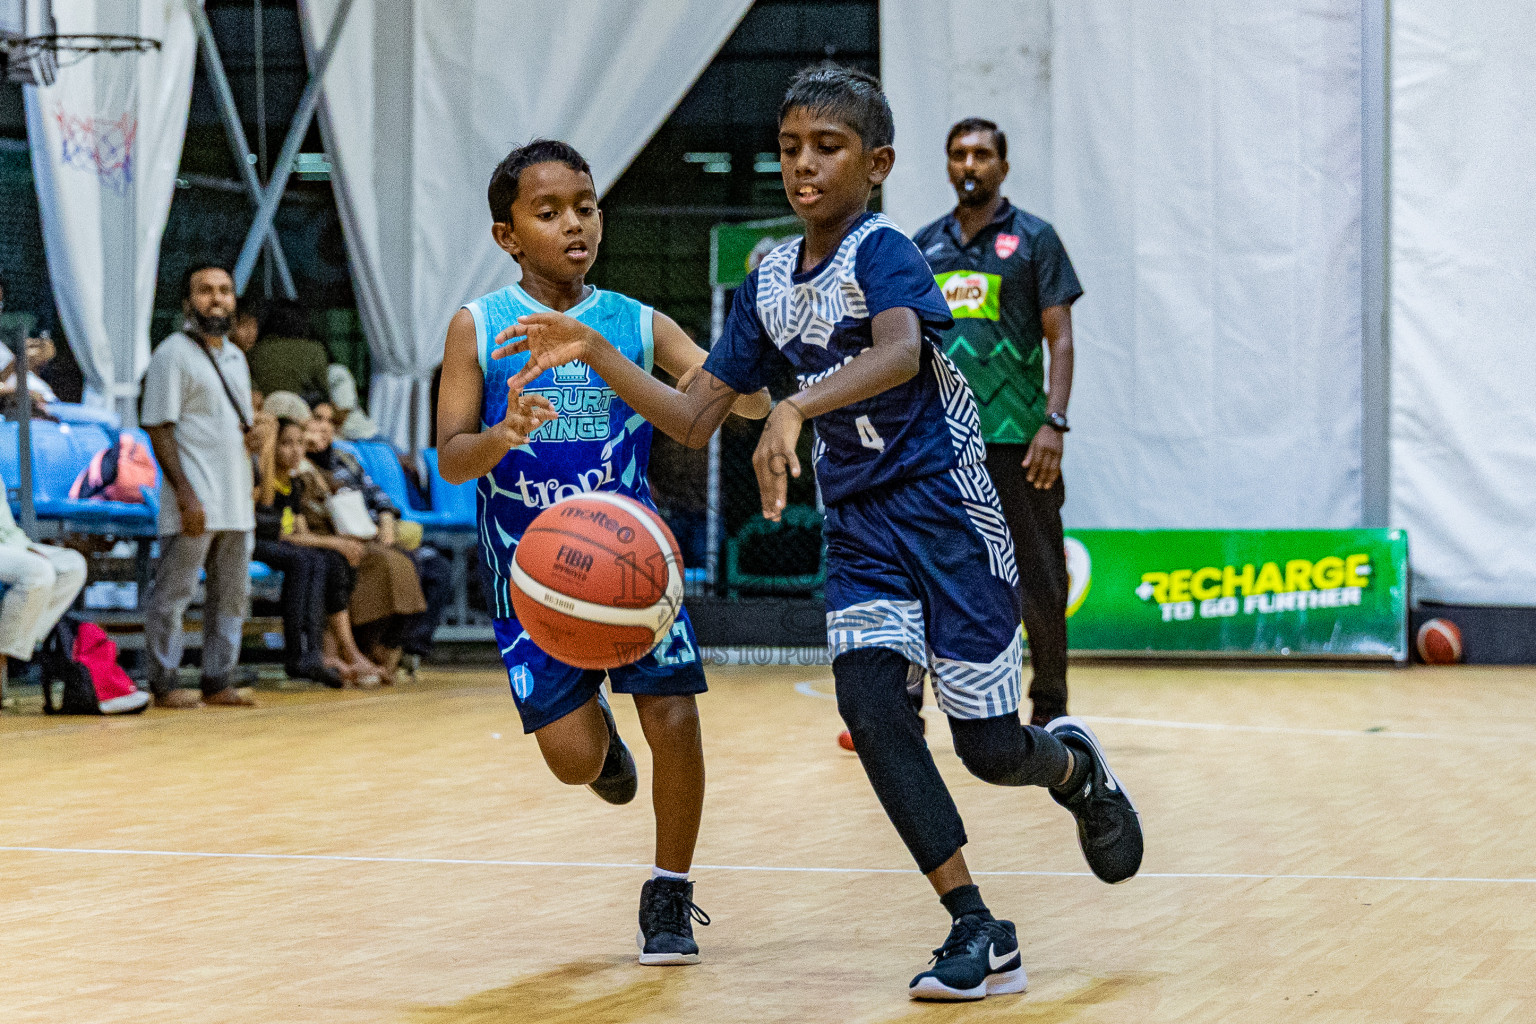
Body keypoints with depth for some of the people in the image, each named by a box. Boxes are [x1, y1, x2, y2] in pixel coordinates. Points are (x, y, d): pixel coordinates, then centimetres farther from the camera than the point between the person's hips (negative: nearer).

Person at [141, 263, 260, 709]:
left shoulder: (235, 356, 18)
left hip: (236, 500, 8)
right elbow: (159, 428, -11)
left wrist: (254, 436, 2)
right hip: (194, 502, -8)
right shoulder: (173, 353, -5)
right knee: (173, 593, -5)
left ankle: (218, 682, 15)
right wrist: (185, 493, -18)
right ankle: (164, 684, 0)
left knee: (232, 594, 9)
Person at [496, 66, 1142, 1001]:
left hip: (945, 510, -6)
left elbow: (901, 351, -40)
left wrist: (793, 411, -55)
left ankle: (1075, 766, 36)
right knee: (869, 701, -17)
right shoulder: (770, 284, 5)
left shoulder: (883, 254, -17)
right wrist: (594, 354, -3)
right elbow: (695, 419, 9)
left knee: (990, 749, -3)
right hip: (860, 521, 6)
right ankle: (981, 937, -10)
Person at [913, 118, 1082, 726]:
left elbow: (1060, 338, -2)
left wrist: (1054, 423, -13)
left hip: (1015, 439, -3)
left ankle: (1050, 707, 13)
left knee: (1037, 583, 1)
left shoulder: (1033, 239, 2)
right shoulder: (924, 245, 13)